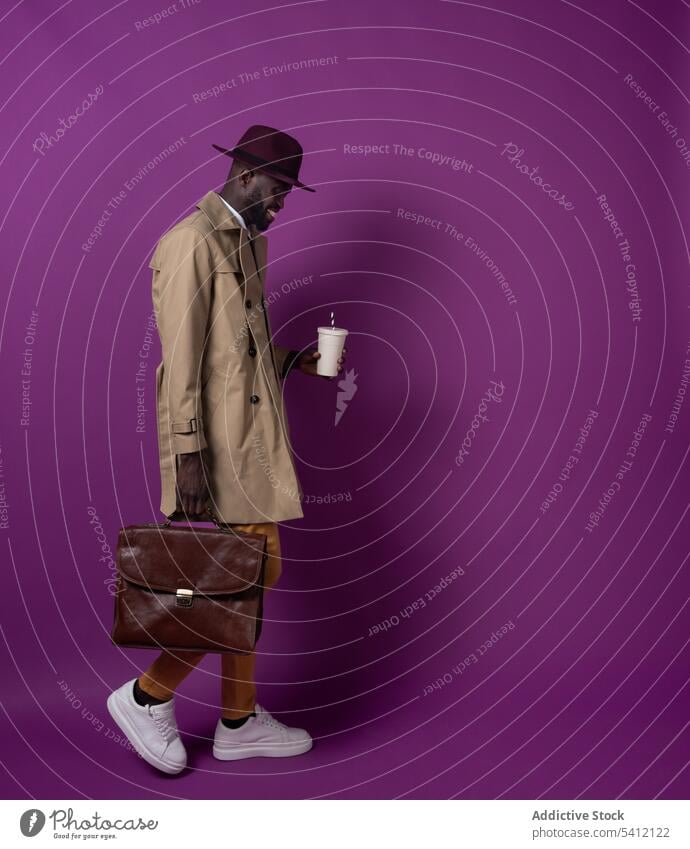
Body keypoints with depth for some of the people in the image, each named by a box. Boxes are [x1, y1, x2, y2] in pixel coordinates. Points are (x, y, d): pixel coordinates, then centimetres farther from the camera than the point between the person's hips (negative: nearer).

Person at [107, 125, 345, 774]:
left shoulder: (248, 242, 18)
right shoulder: (191, 242, -12)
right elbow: (182, 358, -18)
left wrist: (295, 362, 9)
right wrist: (188, 456, -21)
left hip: (252, 438, 10)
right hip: (220, 445, -9)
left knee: (248, 576, 13)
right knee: (255, 572, -7)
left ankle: (240, 722, 26)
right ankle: (147, 696, 12)